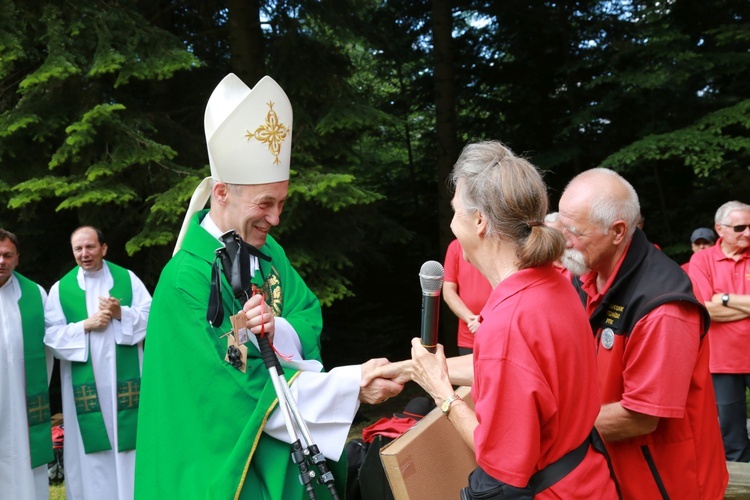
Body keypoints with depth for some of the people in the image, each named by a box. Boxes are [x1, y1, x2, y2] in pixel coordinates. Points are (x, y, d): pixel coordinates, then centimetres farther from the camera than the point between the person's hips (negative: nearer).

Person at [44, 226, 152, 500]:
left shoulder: (128, 278, 5)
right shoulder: (61, 289, 4)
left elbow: (151, 316, 0)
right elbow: (51, 334, -2)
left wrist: (121, 313, -15)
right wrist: (85, 325, -14)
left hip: (124, 380, 0)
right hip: (85, 383, 0)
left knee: (128, 440, 3)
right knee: (90, 453, 4)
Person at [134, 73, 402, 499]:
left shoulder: (268, 251, 1)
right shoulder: (187, 280, -22)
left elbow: (310, 324, -2)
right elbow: (238, 387, -24)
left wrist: (276, 331, -25)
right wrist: (350, 384, -27)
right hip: (230, 462, -6)